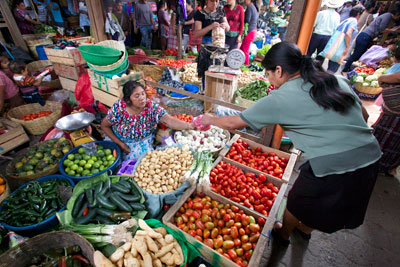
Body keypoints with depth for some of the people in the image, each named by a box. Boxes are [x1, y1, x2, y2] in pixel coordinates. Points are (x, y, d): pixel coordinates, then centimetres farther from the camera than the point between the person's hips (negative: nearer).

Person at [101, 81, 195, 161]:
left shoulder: (152, 107, -21)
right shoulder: (119, 108, -21)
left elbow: (170, 121, -33)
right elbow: (104, 125, -6)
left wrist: (188, 126, -51)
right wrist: (120, 143, -13)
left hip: (143, 142, 0)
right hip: (118, 141, 0)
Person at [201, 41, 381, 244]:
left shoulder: (279, 99, -11)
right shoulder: (337, 80, 7)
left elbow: (234, 123, -2)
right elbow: (364, 116, 16)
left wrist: (210, 119, 15)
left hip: (331, 168, -7)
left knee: (297, 203, 23)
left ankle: (283, 234, 52)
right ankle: (306, 229, 60)